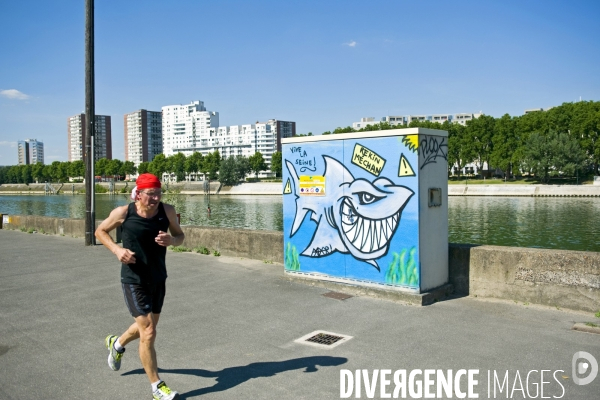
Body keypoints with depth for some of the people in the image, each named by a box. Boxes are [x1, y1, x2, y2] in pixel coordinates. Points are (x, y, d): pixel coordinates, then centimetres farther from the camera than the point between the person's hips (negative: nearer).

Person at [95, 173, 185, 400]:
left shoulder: (167, 211, -11)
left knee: (147, 326, 23)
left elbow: (180, 236, 2)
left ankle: (116, 344, 56)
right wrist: (117, 249, -17)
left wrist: (171, 240, -21)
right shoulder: (123, 213, -16)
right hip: (134, 280, -4)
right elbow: (100, 231, 0)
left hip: (158, 279, 5)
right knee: (148, 333, -6)